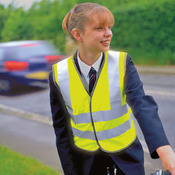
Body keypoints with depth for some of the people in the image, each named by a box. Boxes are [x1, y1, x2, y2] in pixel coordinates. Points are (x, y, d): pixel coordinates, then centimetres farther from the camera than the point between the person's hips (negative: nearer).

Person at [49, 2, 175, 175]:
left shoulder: (122, 63, -12)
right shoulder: (58, 75, -10)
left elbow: (142, 104, -28)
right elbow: (61, 130, -2)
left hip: (125, 156, 0)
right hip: (86, 160, 0)